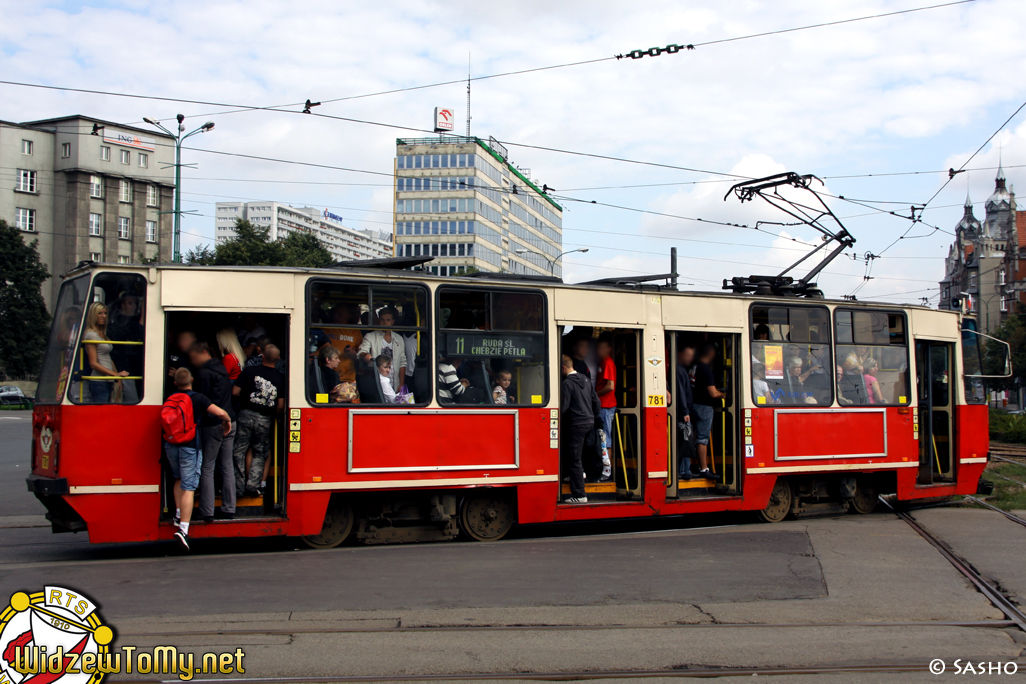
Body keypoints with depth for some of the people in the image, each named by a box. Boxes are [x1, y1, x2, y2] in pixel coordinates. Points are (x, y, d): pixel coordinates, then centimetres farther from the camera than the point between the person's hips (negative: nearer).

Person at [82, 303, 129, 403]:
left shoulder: (103, 334, 18)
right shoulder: (91, 335, -8)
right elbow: (93, 364, -14)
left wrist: (118, 379, 11)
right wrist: (115, 374, -18)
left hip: (108, 382, 9)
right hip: (98, 382, -9)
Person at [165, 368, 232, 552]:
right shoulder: (197, 398, -8)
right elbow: (220, 412, -18)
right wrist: (227, 421, 4)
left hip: (171, 445, 5)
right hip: (190, 446, -5)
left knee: (179, 479, 30)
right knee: (189, 488, -6)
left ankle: (179, 514, 29)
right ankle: (183, 529, -15)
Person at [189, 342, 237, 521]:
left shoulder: (204, 373, -11)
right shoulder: (221, 368, 15)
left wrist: (198, 425, -8)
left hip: (212, 424, -8)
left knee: (207, 468, -2)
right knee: (227, 467, 10)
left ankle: (207, 511, -2)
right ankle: (229, 508, 11)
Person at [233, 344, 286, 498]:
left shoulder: (249, 371, -5)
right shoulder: (280, 378, -1)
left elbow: (235, 392, -5)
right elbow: (280, 405, -2)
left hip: (247, 415, -1)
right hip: (265, 419, 1)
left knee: (239, 451, 8)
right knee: (259, 453, 14)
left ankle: (238, 487, 6)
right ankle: (252, 486, 4)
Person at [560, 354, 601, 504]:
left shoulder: (567, 383, -11)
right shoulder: (585, 380, 13)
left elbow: (564, 406, -15)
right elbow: (596, 401, 16)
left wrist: (558, 422, -4)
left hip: (576, 424, -8)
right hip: (589, 423, 8)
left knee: (574, 459, -5)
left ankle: (579, 495, -5)